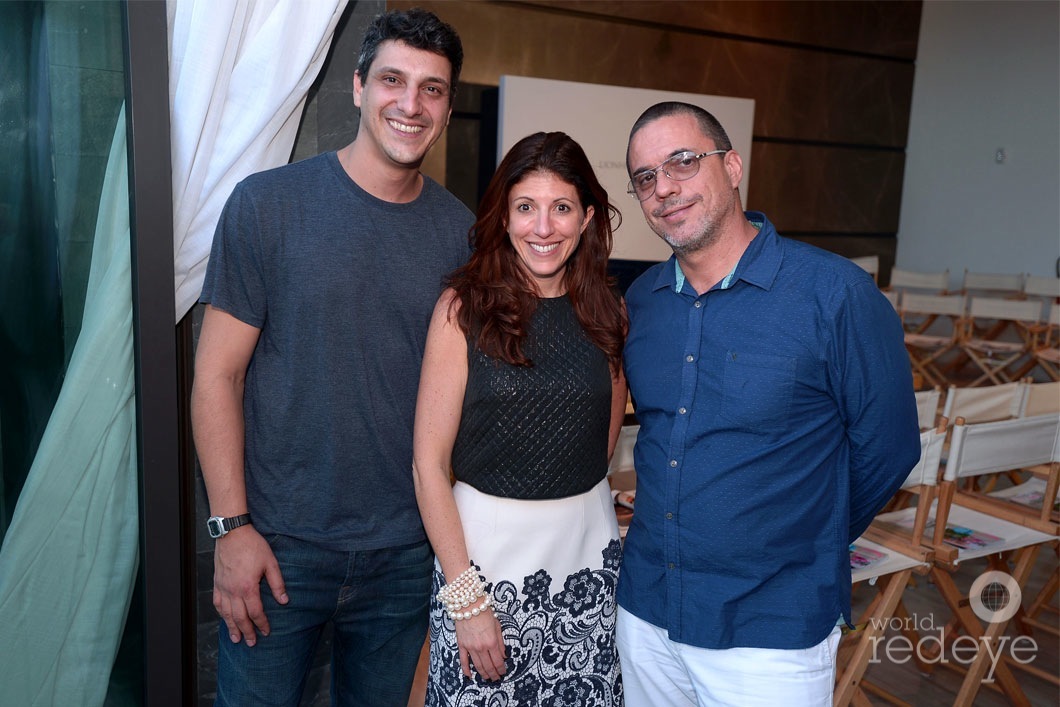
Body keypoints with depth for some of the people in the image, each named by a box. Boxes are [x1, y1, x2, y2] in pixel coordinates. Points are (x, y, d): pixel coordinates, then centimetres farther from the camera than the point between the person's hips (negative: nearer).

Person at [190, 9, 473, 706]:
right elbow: (217, 375, -6)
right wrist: (232, 526, -10)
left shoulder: (462, 231, -1)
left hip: (407, 552, 3)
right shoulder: (268, 204, -7)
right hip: (278, 543, -2)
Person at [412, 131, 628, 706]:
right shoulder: (464, 308, -8)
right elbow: (429, 463, -10)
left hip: (589, 549, 4)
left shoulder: (606, 312, 3)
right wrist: (466, 596, -12)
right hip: (487, 546, -3)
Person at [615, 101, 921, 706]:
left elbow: (886, 450, -7)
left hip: (772, 635, -4)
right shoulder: (640, 299, 0)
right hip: (645, 611, 5)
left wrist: (797, 552, 3)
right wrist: (677, 539, 13)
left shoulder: (836, 293, -15)